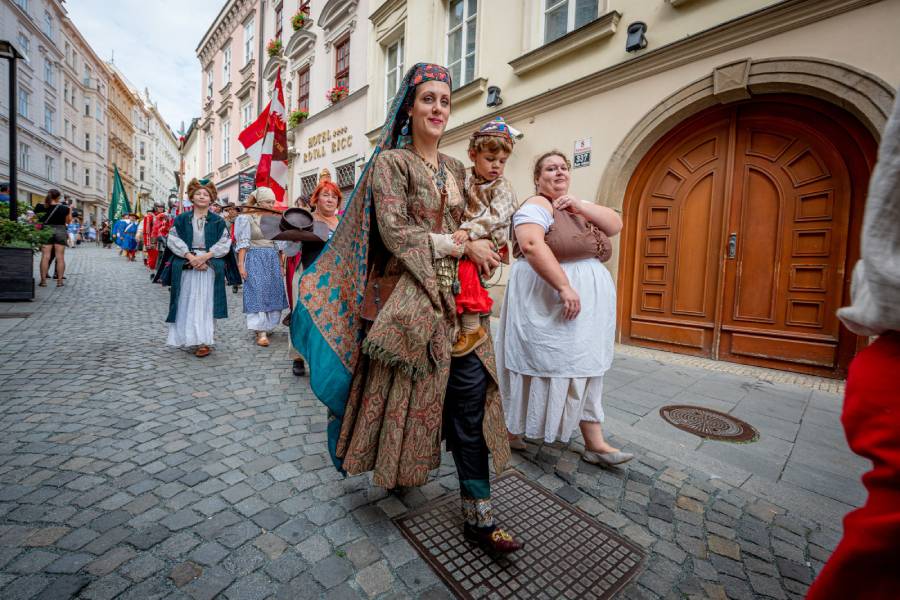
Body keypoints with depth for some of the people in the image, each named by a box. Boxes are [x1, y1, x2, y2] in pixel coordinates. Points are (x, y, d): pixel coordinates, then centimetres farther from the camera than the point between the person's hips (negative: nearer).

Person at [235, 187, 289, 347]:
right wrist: (241, 265, -11)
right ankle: (261, 332, -8)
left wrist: (281, 265, 10)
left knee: (273, 293, 5)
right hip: (255, 259, -5)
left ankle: (265, 326, 21)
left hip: (273, 260, 5)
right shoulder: (247, 218, -1)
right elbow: (242, 243, -5)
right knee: (258, 293, -7)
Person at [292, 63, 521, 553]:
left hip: (454, 297, 6)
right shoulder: (390, 162, 0)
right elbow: (396, 232, -13)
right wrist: (464, 248, -11)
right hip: (406, 296, -5)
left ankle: (477, 514, 14)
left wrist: (479, 250, 2)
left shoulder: (454, 169, 18)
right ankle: (394, 469, 39)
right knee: (402, 391, 7)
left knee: (471, 397, 0)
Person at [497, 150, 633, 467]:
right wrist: (564, 287, -28)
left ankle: (595, 443, 20)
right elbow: (531, 245, -24)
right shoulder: (537, 205, -7)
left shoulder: (579, 205, 18)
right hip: (550, 300, -8)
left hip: (589, 302, 8)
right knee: (543, 363, 2)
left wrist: (580, 205, -5)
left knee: (586, 368, 10)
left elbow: (616, 225, 8)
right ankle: (512, 428, 23)